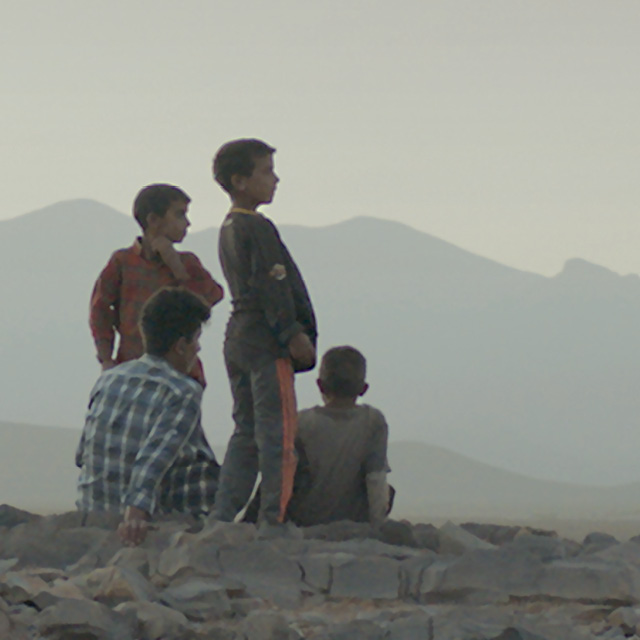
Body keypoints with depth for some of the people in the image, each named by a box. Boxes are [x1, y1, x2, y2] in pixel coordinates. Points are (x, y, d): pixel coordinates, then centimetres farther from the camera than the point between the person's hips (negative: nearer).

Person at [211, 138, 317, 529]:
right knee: (277, 432, -8)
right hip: (266, 340, -10)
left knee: (246, 433, 13)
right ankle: (274, 520, -10)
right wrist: (294, 335, -15)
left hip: (237, 336, 10)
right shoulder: (258, 229, -13)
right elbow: (272, 287, -18)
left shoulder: (228, 230, 17)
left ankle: (223, 516, 10)